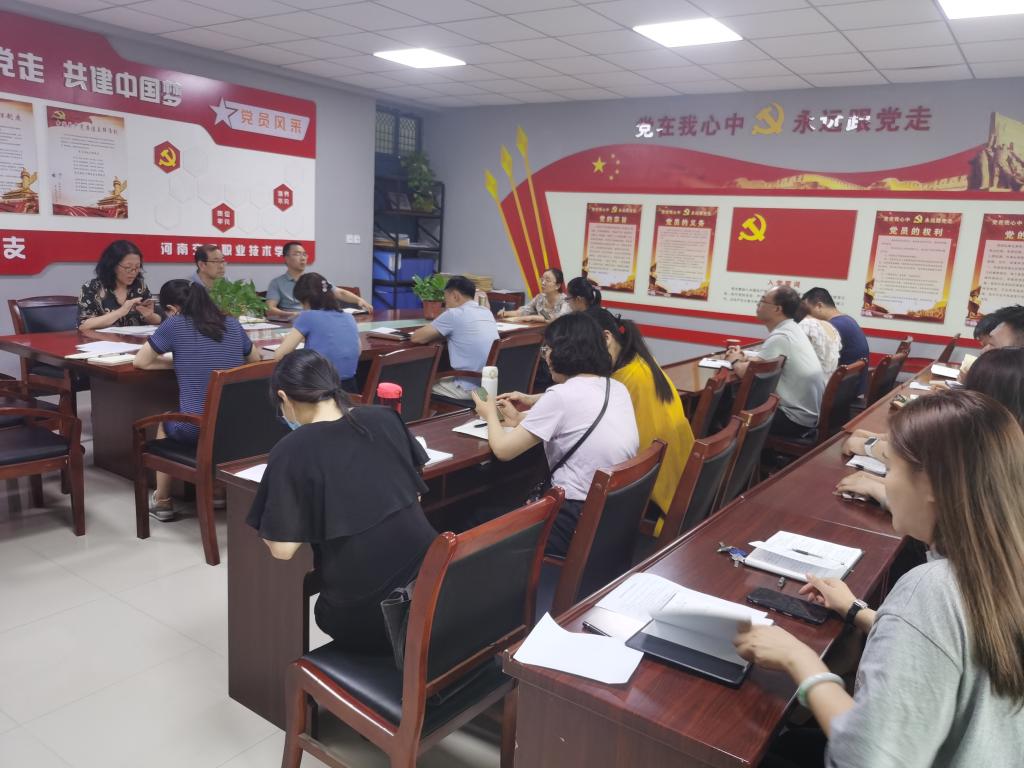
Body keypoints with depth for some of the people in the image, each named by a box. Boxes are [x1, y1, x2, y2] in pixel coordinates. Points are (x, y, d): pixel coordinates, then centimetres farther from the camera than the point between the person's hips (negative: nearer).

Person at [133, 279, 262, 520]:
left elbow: (140, 362, 9)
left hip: (195, 429, -4)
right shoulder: (232, 324, 9)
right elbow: (255, 358, 26)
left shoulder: (174, 325, -3)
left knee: (165, 422, 33)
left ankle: (162, 501, 38)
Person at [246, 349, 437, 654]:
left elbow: (283, 548, -8)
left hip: (364, 610, -3)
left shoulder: (291, 450, -9)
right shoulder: (384, 418, 3)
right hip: (427, 575, 4)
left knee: (327, 611, 30)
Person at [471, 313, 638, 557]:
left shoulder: (561, 395, -17)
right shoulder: (617, 388, 6)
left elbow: (503, 450, -10)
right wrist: (533, 401, 27)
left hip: (579, 523, -8)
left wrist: (490, 415, 9)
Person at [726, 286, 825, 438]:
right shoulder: (792, 329, 5)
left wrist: (735, 361, -4)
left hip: (796, 420, -8)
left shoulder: (780, 337, -24)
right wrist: (743, 356, 3)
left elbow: (748, 373, -25)